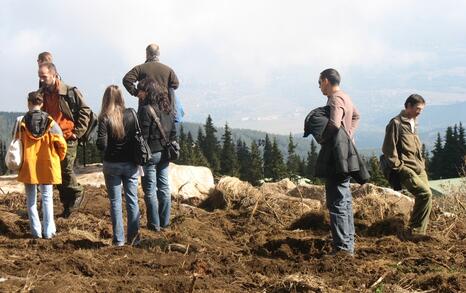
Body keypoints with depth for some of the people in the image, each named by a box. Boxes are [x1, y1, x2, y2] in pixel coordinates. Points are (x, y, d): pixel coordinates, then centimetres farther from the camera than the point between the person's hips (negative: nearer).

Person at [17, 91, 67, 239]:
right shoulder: (50, 122, -6)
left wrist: (19, 160, 12)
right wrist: (59, 158, 13)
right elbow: (61, 143, -6)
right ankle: (48, 231, 6)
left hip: (28, 166, 0)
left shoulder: (23, 122, -7)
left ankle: (36, 231, 8)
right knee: (47, 198, 9)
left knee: (31, 199, 10)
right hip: (47, 166, 0)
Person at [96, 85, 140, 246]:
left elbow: (101, 144, -19)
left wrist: (108, 149, 1)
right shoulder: (131, 114, -5)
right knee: (132, 199, 10)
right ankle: (133, 237, 11)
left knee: (115, 202, 6)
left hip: (112, 165, -2)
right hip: (130, 164, 2)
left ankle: (119, 239, 6)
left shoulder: (105, 119, -13)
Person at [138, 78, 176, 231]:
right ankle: (165, 221, 20)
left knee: (150, 190, 2)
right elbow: (173, 131, 10)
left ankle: (154, 224, 5)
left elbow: (143, 135, -18)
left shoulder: (146, 109, -17)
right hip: (165, 153, 7)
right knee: (164, 187, 14)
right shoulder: (167, 108, 5)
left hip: (151, 154, -7)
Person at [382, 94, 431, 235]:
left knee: (423, 197, 1)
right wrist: (398, 167, -13)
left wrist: (422, 165, 19)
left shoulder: (413, 124, 19)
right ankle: (416, 231, -15)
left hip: (419, 169, 9)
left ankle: (419, 233, 9)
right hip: (405, 169, -9)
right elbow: (388, 149, -11)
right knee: (425, 193, -22)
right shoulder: (396, 123, -8)